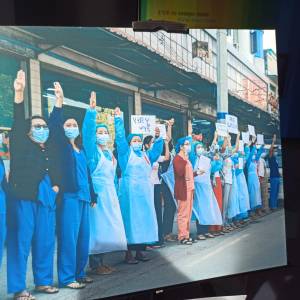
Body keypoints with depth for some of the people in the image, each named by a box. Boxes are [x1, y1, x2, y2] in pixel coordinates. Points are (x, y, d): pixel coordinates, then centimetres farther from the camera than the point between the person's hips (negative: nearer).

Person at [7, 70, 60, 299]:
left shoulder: (50, 149, 15)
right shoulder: (21, 146, 1)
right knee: (21, 241, -3)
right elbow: (18, 123, -10)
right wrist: (19, 94, -20)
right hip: (23, 198, -5)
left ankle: (43, 281, 21)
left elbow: (56, 170, 24)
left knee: (46, 241, 8)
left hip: (46, 199, 5)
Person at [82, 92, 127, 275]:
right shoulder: (92, 150, -7)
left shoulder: (110, 153, 15)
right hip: (96, 191, -7)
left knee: (108, 225, 9)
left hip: (110, 193, 7)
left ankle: (101, 262, 17)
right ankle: (95, 265, 0)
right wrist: (92, 110, -26)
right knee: (97, 225, -6)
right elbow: (87, 131, -19)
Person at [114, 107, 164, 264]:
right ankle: (128, 252, -1)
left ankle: (140, 250, 15)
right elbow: (120, 137, -5)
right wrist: (118, 119, -10)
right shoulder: (125, 152, 3)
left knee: (144, 219, 6)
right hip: (130, 191, -6)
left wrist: (158, 136, 12)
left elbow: (157, 149, 22)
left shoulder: (146, 155, 19)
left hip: (145, 192, 6)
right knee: (130, 219, -5)